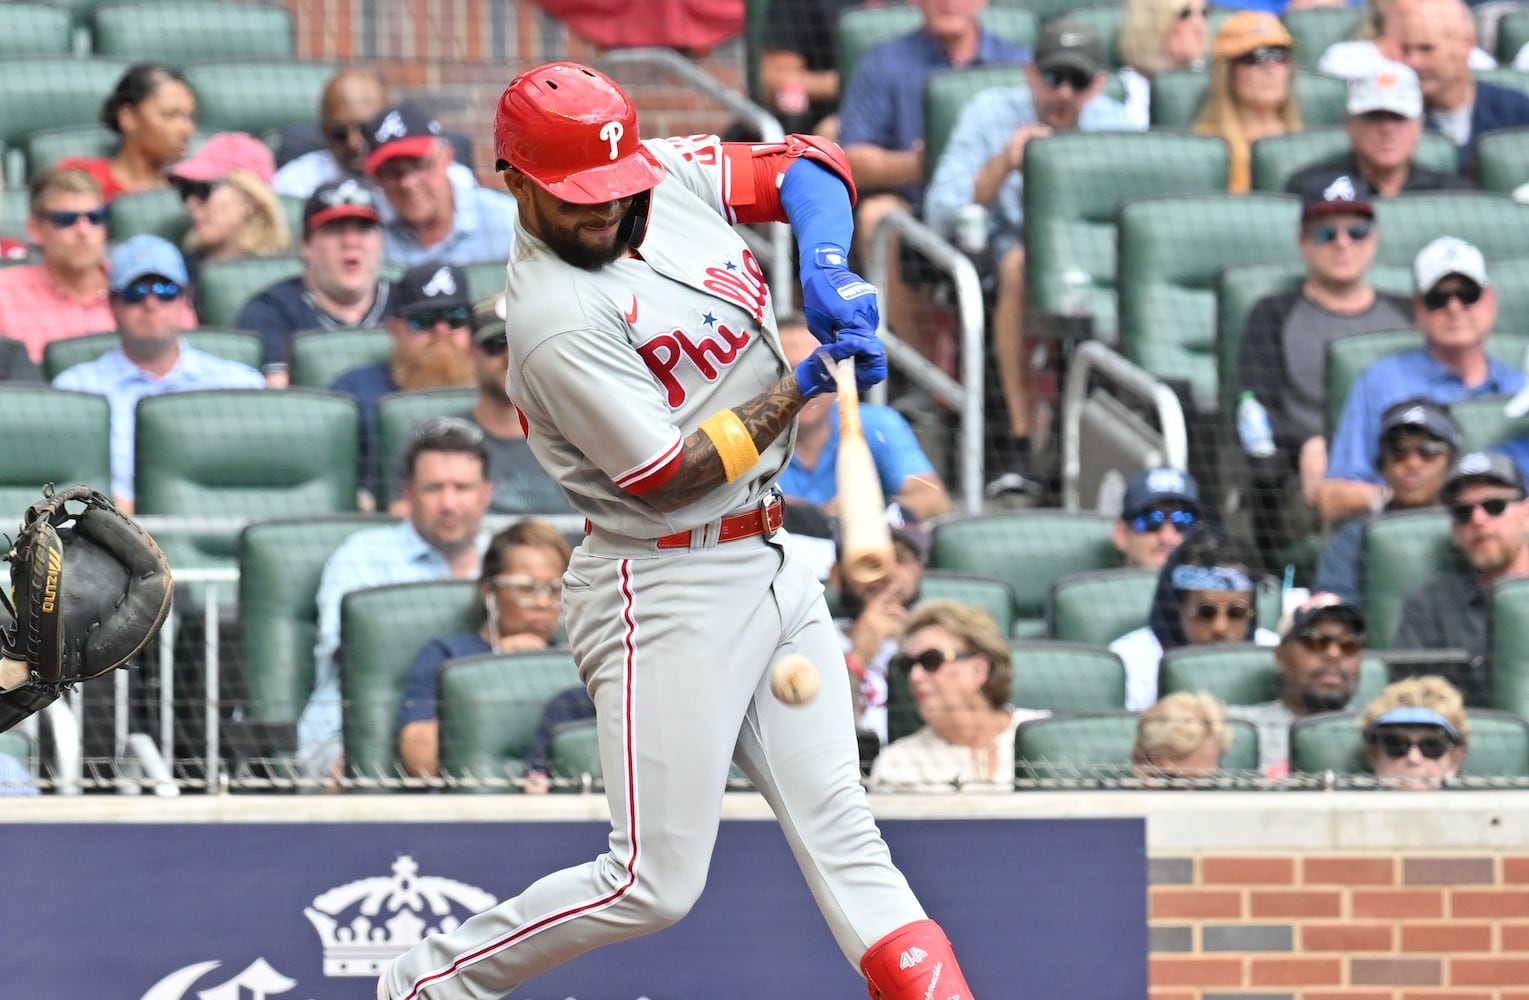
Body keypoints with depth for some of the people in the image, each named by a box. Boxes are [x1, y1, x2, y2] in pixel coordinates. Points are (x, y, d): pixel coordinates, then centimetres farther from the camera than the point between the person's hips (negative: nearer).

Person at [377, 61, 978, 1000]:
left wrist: (827, 268, -12)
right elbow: (667, 476, -21)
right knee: (656, 881, -5)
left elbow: (810, 166, 8)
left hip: (775, 565, 8)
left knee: (841, 828, 4)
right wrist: (803, 386, -19)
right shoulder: (556, 318, -21)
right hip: (666, 594, -8)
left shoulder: (673, 174, 0)